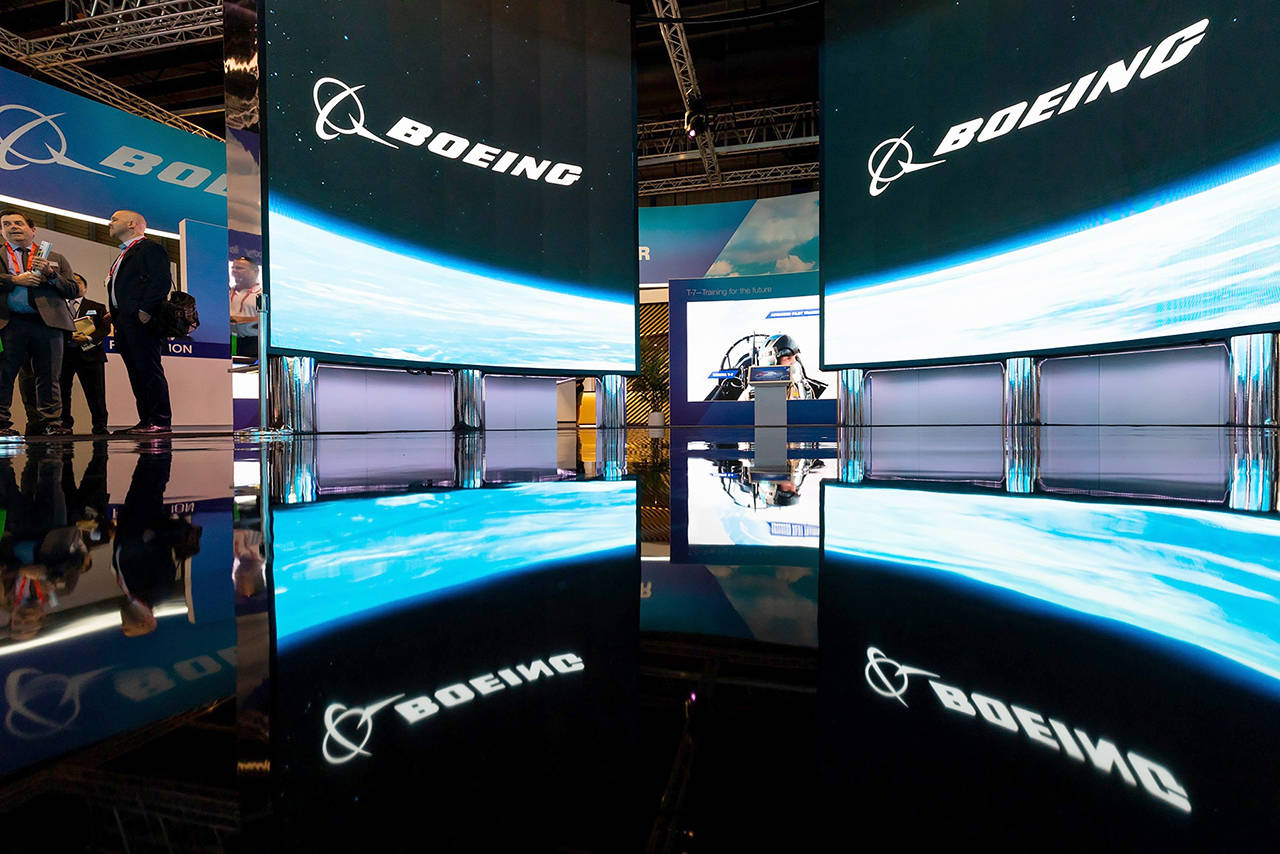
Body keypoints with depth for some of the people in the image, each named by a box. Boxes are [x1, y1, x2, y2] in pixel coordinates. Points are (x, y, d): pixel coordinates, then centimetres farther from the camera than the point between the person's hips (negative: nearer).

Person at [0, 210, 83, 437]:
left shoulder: (56, 258, 19)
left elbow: (74, 291, 11)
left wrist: (51, 274, -4)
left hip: (48, 323, 0)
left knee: (49, 377, 0)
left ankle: (52, 423, 3)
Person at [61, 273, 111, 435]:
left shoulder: (97, 308, 15)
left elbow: (105, 329, 2)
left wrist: (89, 338, -14)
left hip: (89, 354, -2)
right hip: (62, 354, 2)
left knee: (95, 392, -7)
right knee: (61, 391, 2)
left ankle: (100, 425, -2)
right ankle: (64, 424, 13)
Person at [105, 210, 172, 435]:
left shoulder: (150, 248, -1)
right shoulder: (125, 254, 28)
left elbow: (162, 280, -15)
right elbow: (117, 288, 28)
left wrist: (146, 310, -21)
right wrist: (115, 316, 17)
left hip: (142, 322, -10)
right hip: (125, 323, 10)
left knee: (149, 370, -12)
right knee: (136, 372, 7)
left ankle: (161, 422, -11)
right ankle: (146, 421, 9)